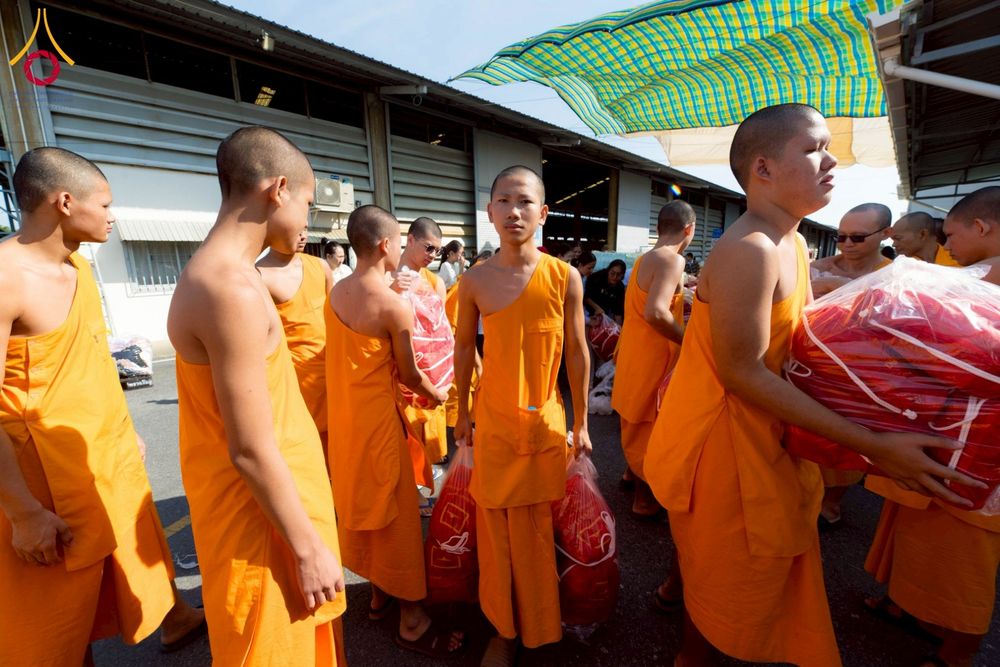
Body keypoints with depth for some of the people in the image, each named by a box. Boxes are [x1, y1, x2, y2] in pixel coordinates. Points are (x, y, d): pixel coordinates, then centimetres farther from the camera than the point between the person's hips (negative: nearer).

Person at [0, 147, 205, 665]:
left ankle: (175, 621, 46)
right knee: (61, 608, 14)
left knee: (140, 545, 25)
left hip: (113, 453, 8)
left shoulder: (79, 267, 4)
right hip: (52, 470, -8)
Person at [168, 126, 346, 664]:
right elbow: (252, 451, -25)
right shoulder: (233, 288, -26)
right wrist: (309, 548, -15)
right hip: (262, 512, -8)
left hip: (271, 497, 9)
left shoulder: (215, 272, 5)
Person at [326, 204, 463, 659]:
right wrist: (436, 395, 8)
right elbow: (409, 373, -12)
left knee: (363, 506, 21)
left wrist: (410, 388, 14)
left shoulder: (336, 293, 4)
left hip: (343, 415, 8)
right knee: (394, 514, 6)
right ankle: (412, 621, 24)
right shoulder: (394, 306, -20)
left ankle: (378, 593, 42)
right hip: (375, 418, -8)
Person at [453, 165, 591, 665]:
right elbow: (464, 347, 5)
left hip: (546, 421, 0)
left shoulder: (564, 277, -8)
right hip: (493, 421, 1)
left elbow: (576, 353, -1)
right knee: (497, 530, 12)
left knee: (537, 530, 14)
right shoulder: (475, 280, -6)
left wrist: (581, 422, 3)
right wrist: (462, 412, 10)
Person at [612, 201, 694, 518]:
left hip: (634, 350, 9)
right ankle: (645, 497, 22)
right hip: (652, 356, -9)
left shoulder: (645, 258, 9)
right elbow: (655, 313, -32)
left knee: (637, 421, 23)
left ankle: (633, 472, 43)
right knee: (650, 425, 6)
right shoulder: (672, 259, -19)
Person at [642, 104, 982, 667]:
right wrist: (872, 445, -22)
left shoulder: (795, 245, 7)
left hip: (761, 429, 8)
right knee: (732, 576, 15)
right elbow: (745, 374, -26)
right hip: (721, 434, -8)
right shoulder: (747, 250, -25)